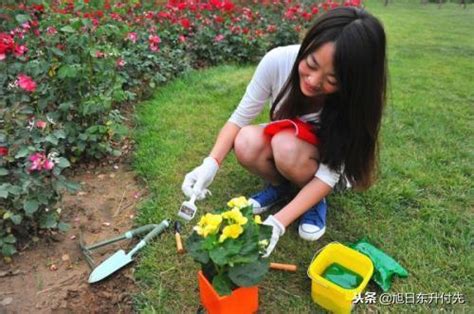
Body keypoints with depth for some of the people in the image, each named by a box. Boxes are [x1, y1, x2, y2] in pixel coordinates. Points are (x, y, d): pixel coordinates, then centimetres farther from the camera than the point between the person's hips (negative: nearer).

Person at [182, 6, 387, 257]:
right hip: (282, 137, 2)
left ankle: (317, 199, -4)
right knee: (246, 144, -31)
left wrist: (278, 222, -41)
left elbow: (330, 173, -30)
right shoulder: (278, 60, -30)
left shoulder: (354, 94, -32)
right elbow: (240, 117, -20)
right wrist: (211, 163, -37)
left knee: (287, 148, -35)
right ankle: (279, 185, 1)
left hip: (323, 155, -2)